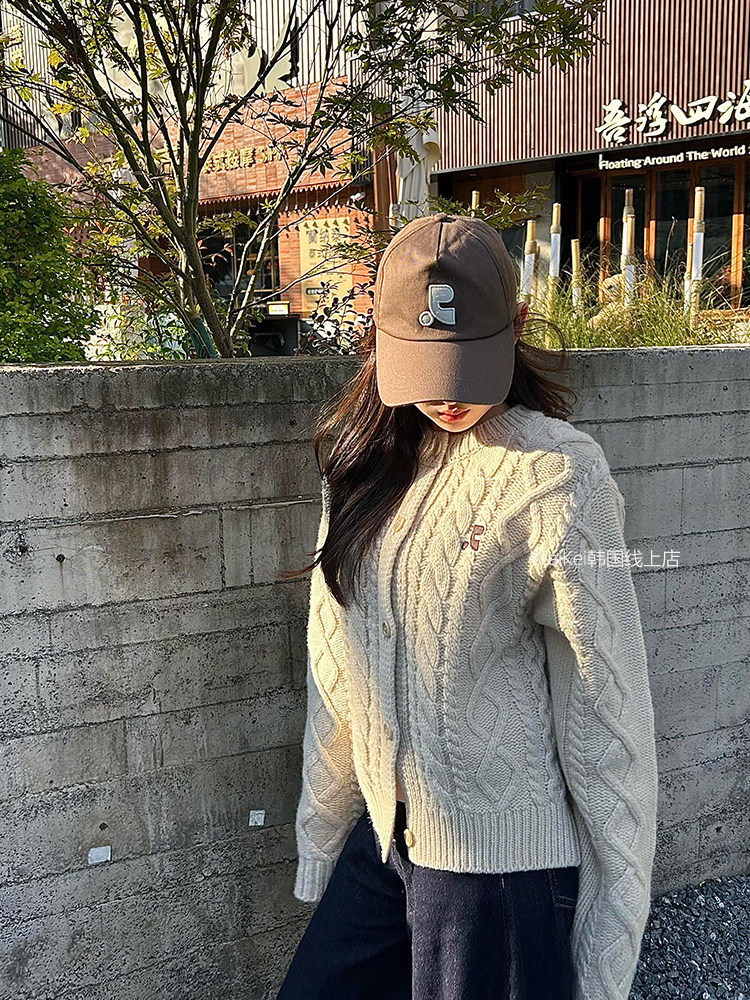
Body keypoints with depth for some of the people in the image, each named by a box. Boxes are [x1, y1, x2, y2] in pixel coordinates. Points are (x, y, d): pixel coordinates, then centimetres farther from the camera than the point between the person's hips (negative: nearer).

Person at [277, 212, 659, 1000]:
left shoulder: (556, 477, -15)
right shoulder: (368, 459, 3)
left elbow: (605, 707, -13)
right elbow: (336, 661, 9)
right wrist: (320, 832, 13)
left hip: (503, 858, -6)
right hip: (384, 837, 6)